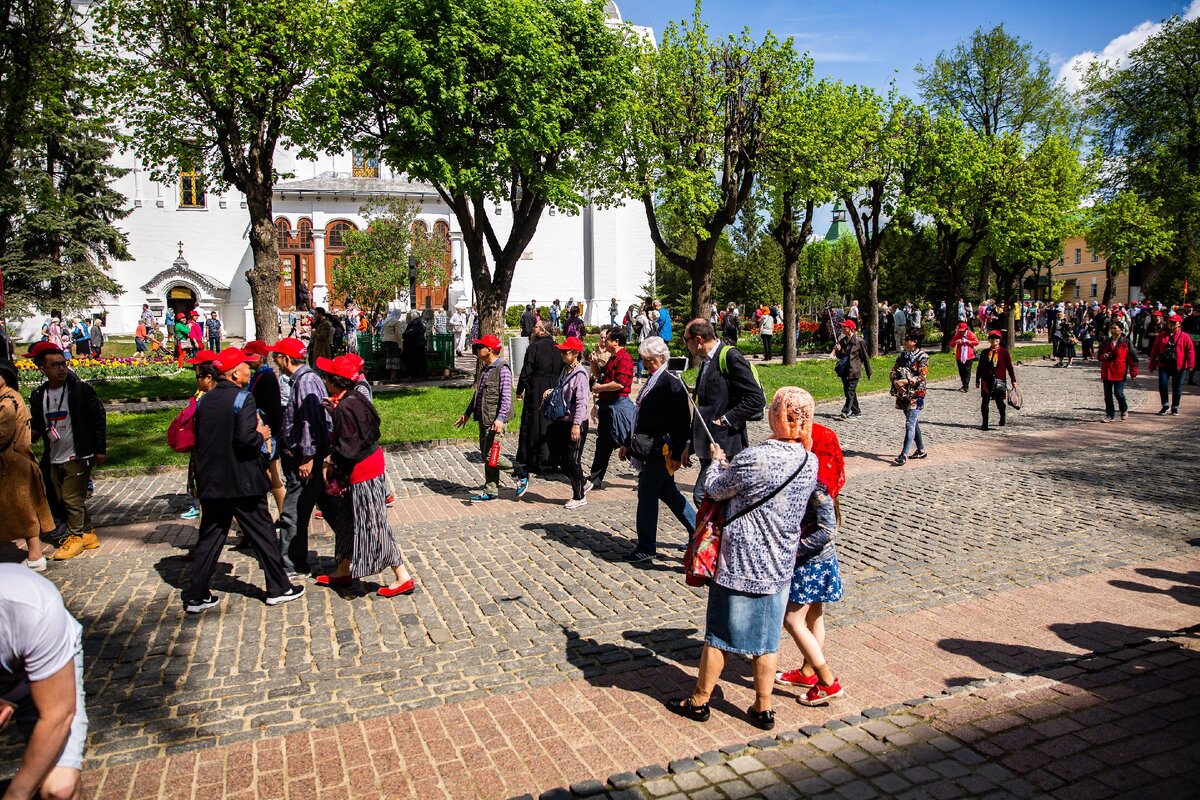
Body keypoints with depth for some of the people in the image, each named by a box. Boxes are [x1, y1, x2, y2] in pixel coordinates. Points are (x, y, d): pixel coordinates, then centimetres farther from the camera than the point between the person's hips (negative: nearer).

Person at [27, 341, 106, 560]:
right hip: (53, 459, 6)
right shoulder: (38, 395, 5)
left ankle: (75, 538, 13)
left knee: (72, 499, -3)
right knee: (58, 501, 12)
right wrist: (31, 433, -8)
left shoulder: (80, 390, -9)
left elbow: (98, 419, -6)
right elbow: (36, 425, 16)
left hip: (78, 456, -6)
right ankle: (88, 533, 25)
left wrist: (100, 449, -7)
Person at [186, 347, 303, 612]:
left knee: (209, 538, 13)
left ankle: (196, 596, 16)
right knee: (263, 534, 6)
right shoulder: (243, 399, -14)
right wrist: (262, 436, -5)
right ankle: (278, 588, 15)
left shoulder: (205, 401, 8)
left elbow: (198, 440, 11)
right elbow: (246, 439, -24)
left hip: (211, 482, 6)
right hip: (242, 482, -6)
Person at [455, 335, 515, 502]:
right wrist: (467, 413, 27)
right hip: (483, 419, 9)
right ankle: (491, 492, 20)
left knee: (490, 455, -10)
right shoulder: (485, 369, 16)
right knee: (486, 456, 12)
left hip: (495, 420, -9)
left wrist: (500, 418, -28)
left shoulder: (502, 368, -13)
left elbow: (506, 397, -20)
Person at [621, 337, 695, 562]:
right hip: (649, 450, 9)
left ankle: (646, 548, 10)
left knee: (646, 495, -2)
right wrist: (628, 444, 21)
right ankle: (698, 530, 30)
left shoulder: (672, 383, -15)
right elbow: (641, 417, 20)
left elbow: (683, 423, -18)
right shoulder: (652, 381, 13)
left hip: (661, 451, -9)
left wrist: (677, 454, -19)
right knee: (668, 493, 17)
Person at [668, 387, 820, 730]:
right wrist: (732, 466, 13)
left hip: (740, 564, -5)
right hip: (780, 566, 5)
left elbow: (715, 489, -8)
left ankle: (699, 702, 26)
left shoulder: (754, 458, -23)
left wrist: (718, 461, 12)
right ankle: (763, 709, 29)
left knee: (719, 634, 10)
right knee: (766, 638, 17)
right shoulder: (810, 463, -4)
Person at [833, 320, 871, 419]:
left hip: (854, 371, -7)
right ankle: (857, 411, 22)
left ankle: (846, 411, -17)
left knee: (850, 391, -12)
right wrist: (837, 351, -5)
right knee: (847, 391, 11)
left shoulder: (859, 341, -8)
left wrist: (869, 372, 0)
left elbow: (865, 357, -3)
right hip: (844, 371, 7)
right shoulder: (842, 341, 11)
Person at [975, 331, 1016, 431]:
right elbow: (980, 367, 11)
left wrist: (1013, 380, 3)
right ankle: (984, 423, 4)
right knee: (985, 402, -3)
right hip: (986, 380, 2)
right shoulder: (985, 352, 6)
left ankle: (1002, 418, 33)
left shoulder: (1004, 351, 1)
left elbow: (1009, 366, 4)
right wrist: (977, 380, 11)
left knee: (999, 401, 4)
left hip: (999, 380, -2)